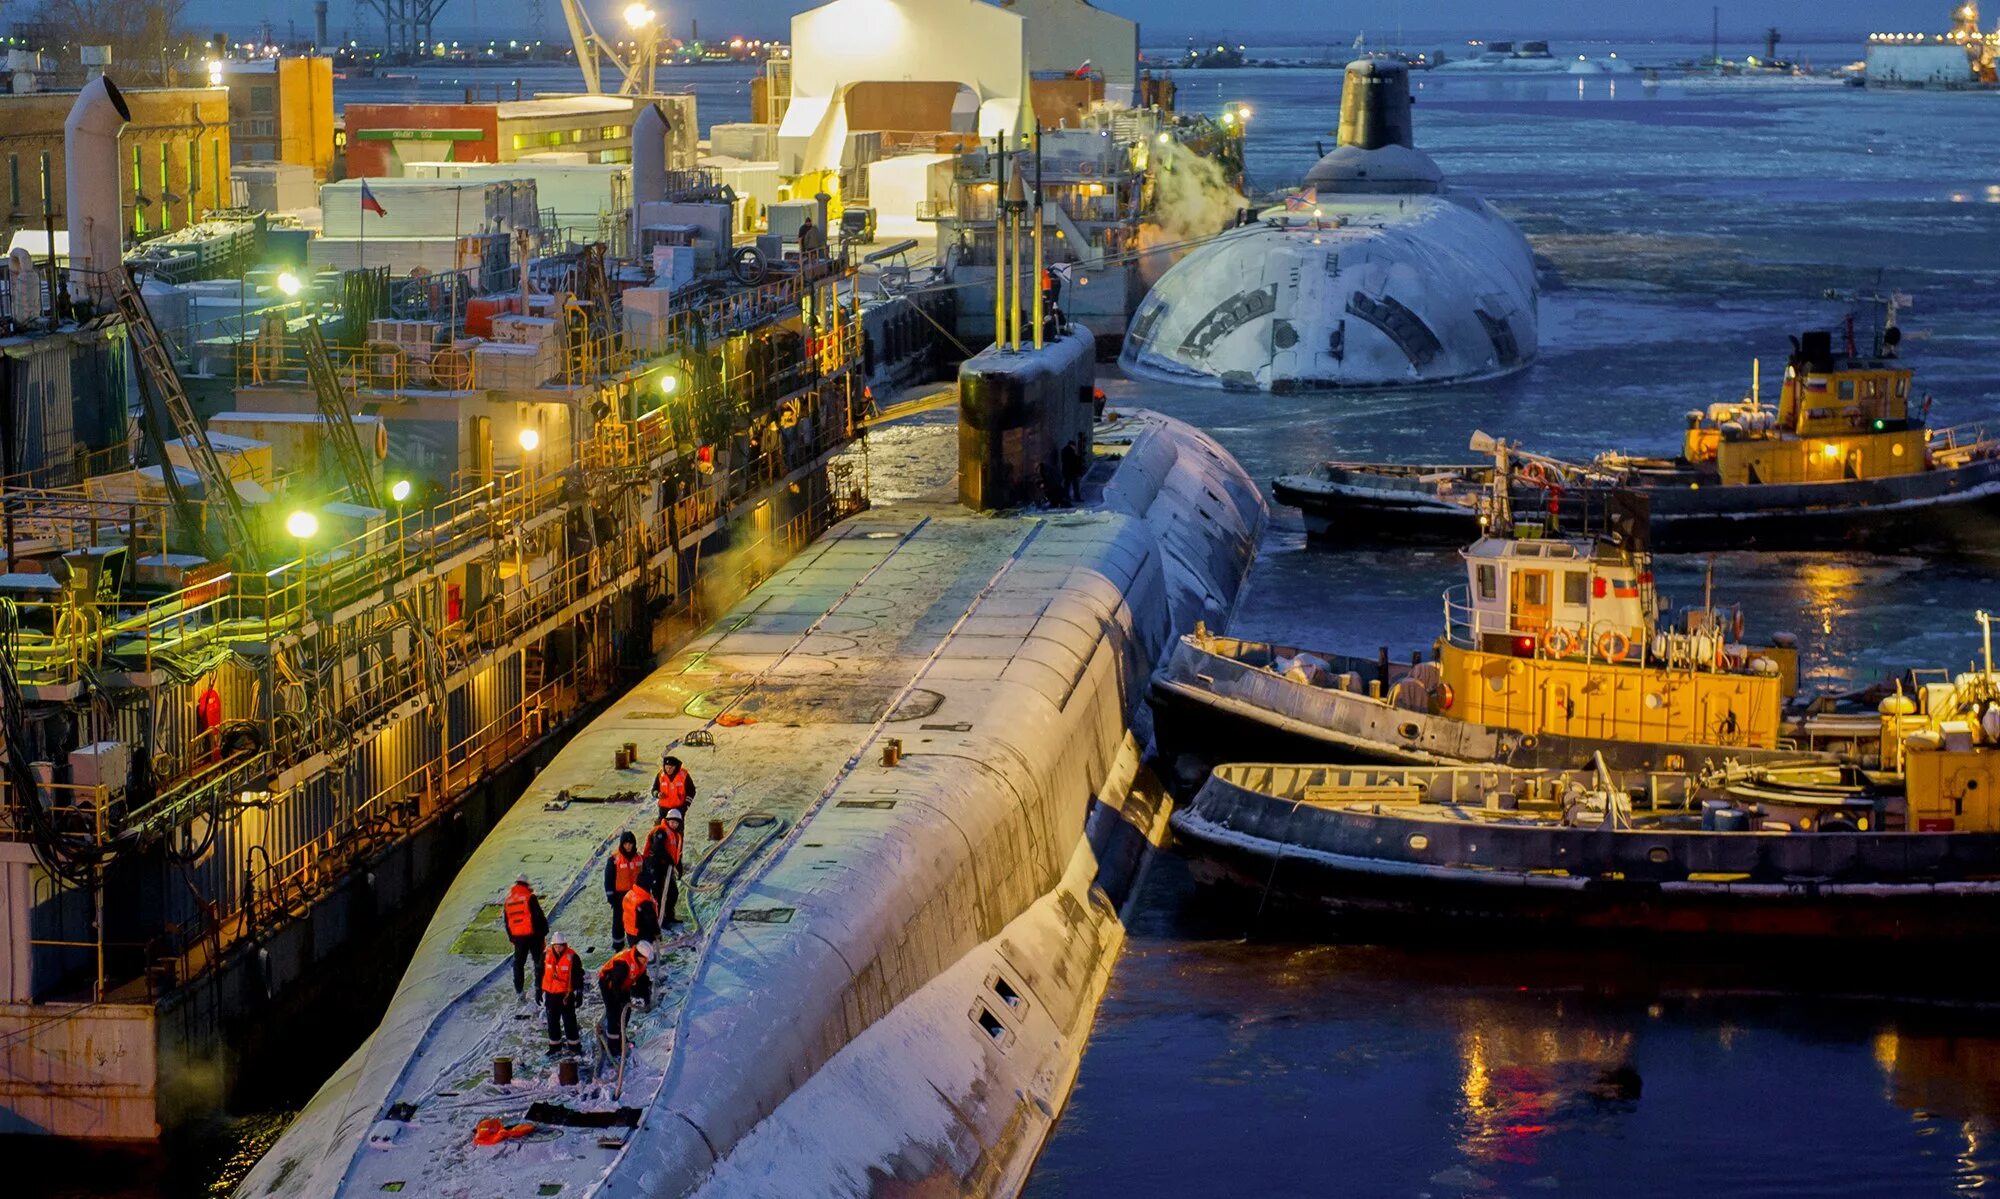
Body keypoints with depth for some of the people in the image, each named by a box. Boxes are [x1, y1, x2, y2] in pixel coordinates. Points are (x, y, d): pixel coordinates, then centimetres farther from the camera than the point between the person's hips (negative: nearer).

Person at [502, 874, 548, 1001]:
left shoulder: (508, 900, 8)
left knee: (518, 963, 14)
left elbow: (506, 921, 12)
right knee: (539, 962, 6)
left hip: (517, 937, 4)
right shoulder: (530, 898, -10)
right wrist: (544, 930, -1)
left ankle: (518, 991, 12)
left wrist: (511, 937, 19)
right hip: (533, 934, -4)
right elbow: (538, 915, -13)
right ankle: (539, 987, -1)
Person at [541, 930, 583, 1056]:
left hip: (566, 994, -3)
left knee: (569, 1021, 1)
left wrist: (579, 994, -4)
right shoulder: (546, 956, -2)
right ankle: (554, 1046, 23)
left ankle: (574, 1045, 10)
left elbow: (578, 976, -4)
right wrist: (539, 990, 12)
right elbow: (540, 973, 10)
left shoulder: (572, 957, -11)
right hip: (550, 993, 4)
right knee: (552, 1021, 12)